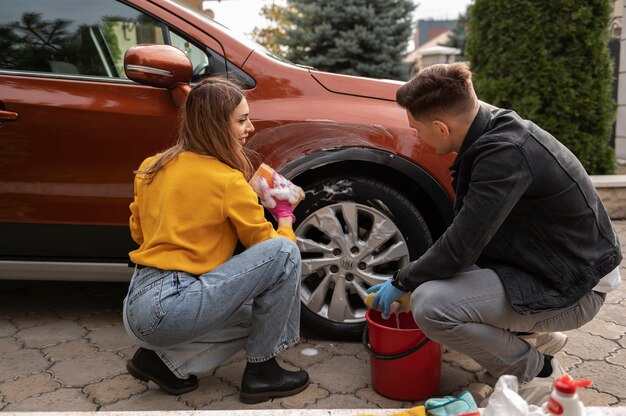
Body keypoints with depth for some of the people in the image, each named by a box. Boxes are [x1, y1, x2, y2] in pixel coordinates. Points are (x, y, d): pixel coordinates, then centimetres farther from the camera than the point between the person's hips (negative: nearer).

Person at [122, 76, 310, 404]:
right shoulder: (228, 180, -10)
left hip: (136, 307, 9)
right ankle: (261, 372, -1)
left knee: (259, 313, 22)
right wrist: (285, 214, 16)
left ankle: (162, 358, 12)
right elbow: (269, 245, -2)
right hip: (168, 308, -9)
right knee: (284, 252, -11)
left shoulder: (153, 167, 11)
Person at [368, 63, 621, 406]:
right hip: (544, 263, 9)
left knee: (430, 304, -25)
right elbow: (466, 227, 9)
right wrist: (412, 275, 10)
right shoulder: (493, 127, -1)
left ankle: (534, 371, -1)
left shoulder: (506, 152, -29)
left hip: (573, 286, -9)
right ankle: (535, 335, 18)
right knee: (433, 279, 13)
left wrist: (401, 282, -10)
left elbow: (459, 250, -27)